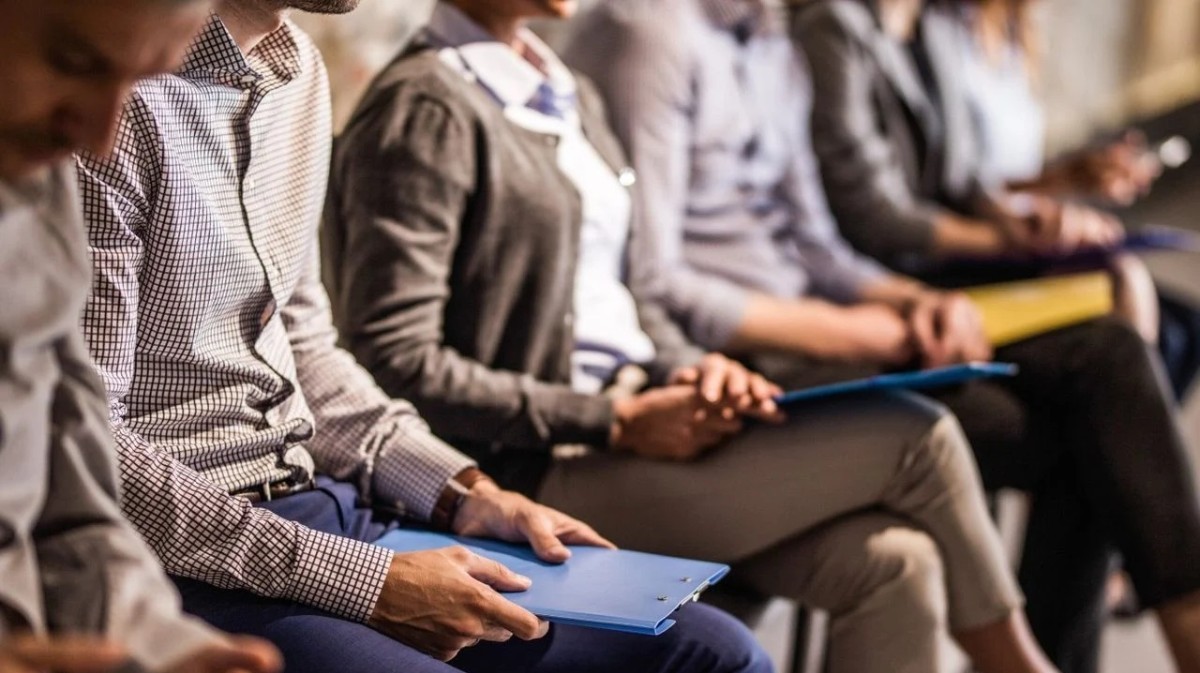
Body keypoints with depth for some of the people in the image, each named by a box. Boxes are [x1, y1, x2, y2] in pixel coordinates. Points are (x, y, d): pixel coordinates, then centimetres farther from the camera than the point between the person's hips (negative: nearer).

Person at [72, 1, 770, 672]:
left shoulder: (298, 67, 11)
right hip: (185, 557, -9)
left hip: (317, 506, 9)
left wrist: (467, 494, 7)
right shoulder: (122, 110, -16)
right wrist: (360, 582, -18)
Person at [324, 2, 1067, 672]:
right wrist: (616, 419, -16)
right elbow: (397, 364, -18)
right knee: (915, 436, -11)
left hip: (622, 438, 8)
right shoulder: (426, 111, -12)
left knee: (895, 562, -13)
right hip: (537, 474, -8)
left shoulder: (573, 95, 15)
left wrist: (692, 368, -2)